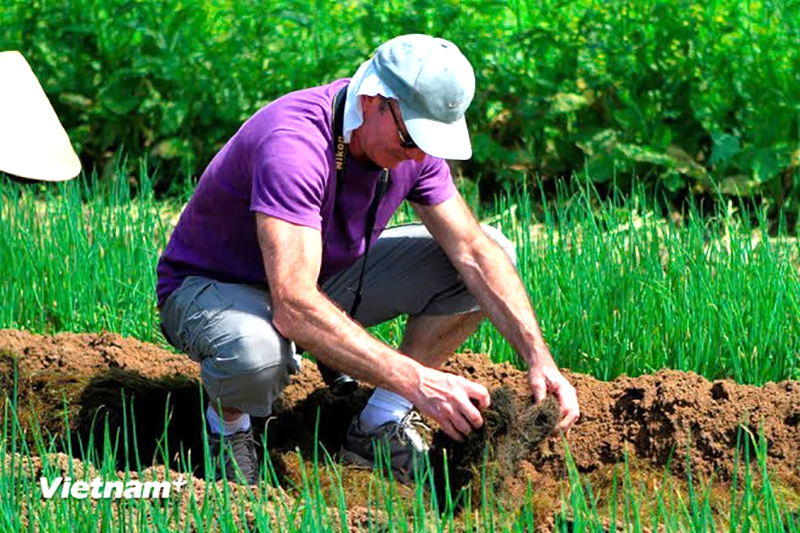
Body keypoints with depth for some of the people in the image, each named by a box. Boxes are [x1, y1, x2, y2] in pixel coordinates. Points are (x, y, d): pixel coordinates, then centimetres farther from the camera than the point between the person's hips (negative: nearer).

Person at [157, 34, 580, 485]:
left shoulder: (410, 145, -13)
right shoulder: (293, 147, -36)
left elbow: (476, 253, -10)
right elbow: (293, 309, -44)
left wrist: (538, 358, -24)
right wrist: (416, 381, -48)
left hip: (327, 279, 7)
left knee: (494, 251, -6)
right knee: (257, 353, -44)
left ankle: (379, 428, -4)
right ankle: (228, 422, -6)